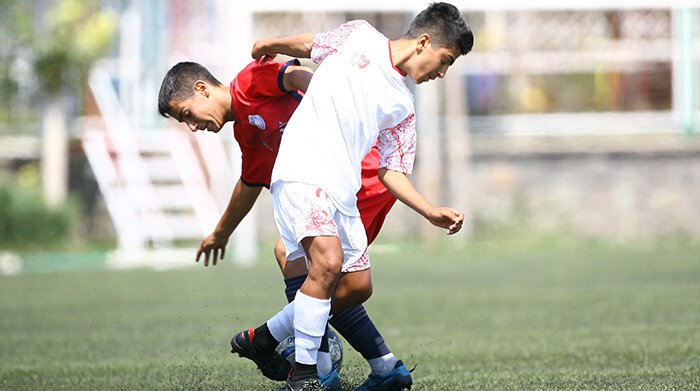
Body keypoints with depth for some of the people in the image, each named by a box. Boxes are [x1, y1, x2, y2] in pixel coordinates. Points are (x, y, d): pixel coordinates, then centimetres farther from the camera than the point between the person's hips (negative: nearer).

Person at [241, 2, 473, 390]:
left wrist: (431, 212, 2)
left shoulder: (403, 108, 16)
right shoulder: (360, 36, 5)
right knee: (329, 260, -25)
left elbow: (392, 172, 14)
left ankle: (265, 337, 29)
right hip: (303, 172, -7)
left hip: (343, 191, 7)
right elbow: (311, 44, 22)